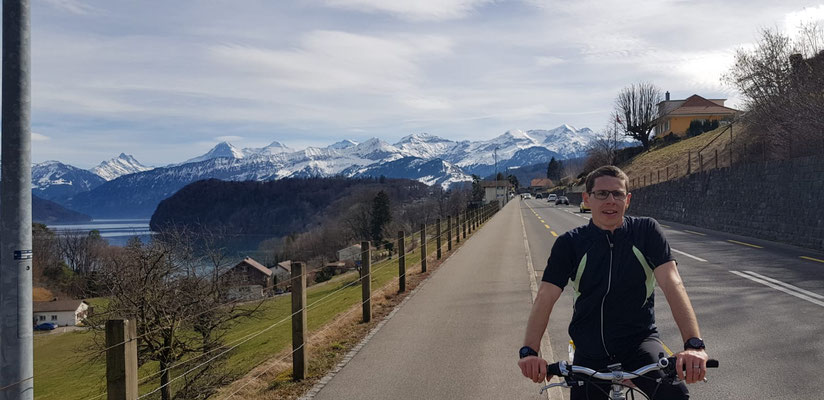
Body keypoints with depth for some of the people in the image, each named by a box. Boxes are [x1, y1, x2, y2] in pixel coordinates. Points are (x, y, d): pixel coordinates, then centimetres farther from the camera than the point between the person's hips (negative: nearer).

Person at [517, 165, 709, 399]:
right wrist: (529, 351, -28)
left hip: (640, 340, -1)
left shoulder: (646, 231, -4)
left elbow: (672, 284, -15)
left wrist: (694, 344, -30)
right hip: (590, 353, 2)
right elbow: (546, 297, -13)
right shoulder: (570, 243, -4)